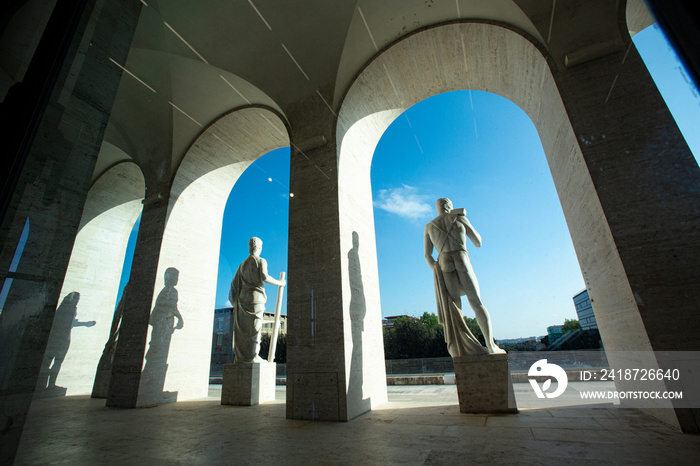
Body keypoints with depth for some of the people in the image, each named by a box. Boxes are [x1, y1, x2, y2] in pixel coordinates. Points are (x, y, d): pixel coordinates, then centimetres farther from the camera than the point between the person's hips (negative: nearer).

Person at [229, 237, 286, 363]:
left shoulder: (243, 264, 18)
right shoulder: (261, 261, -1)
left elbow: (234, 283, 15)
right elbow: (264, 277, -17)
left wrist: (235, 302, 21)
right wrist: (279, 283, -5)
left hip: (243, 299, 6)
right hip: (255, 297, -6)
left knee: (242, 329, 6)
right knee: (254, 327, -5)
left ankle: (240, 357, 7)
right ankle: (253, 356, -6)